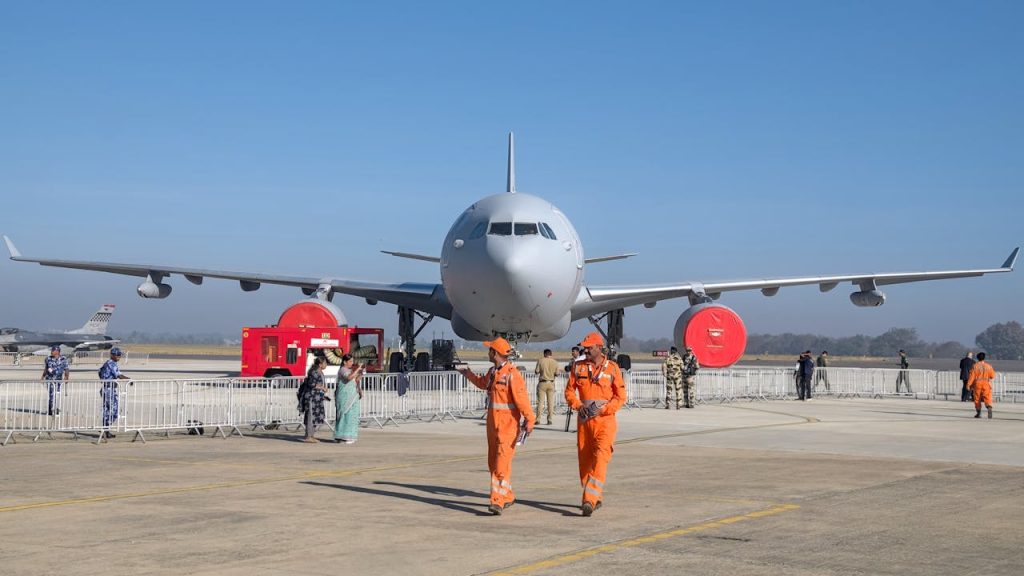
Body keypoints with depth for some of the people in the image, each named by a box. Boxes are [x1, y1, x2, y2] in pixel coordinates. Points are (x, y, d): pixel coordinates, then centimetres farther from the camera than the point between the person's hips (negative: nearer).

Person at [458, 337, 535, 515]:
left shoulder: (512, 374, -16)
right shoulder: (493, 372, 11)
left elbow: (521, 398, -25)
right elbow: (483, 383, 35)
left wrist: (529, 419, -32)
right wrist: (469, 374, 47)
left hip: (508, 425, -9)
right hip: (493, 423, 9)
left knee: (501, 465, -14)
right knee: (493, 463, 14)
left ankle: (497, 502, -16)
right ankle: (508, 497, 27)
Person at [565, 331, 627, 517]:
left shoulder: (612, 368, -2)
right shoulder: (578, 367, 7)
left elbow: (621, 397, -2)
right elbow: (569, 391, 9)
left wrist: (601, 409, -14)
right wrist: (579, 406, -9)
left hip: (605, 420, -4)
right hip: (584, 420, 4)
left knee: (600, 460, -15)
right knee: (584, 460, 8)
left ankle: (590, 500, -20)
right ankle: (596, 497, 25)